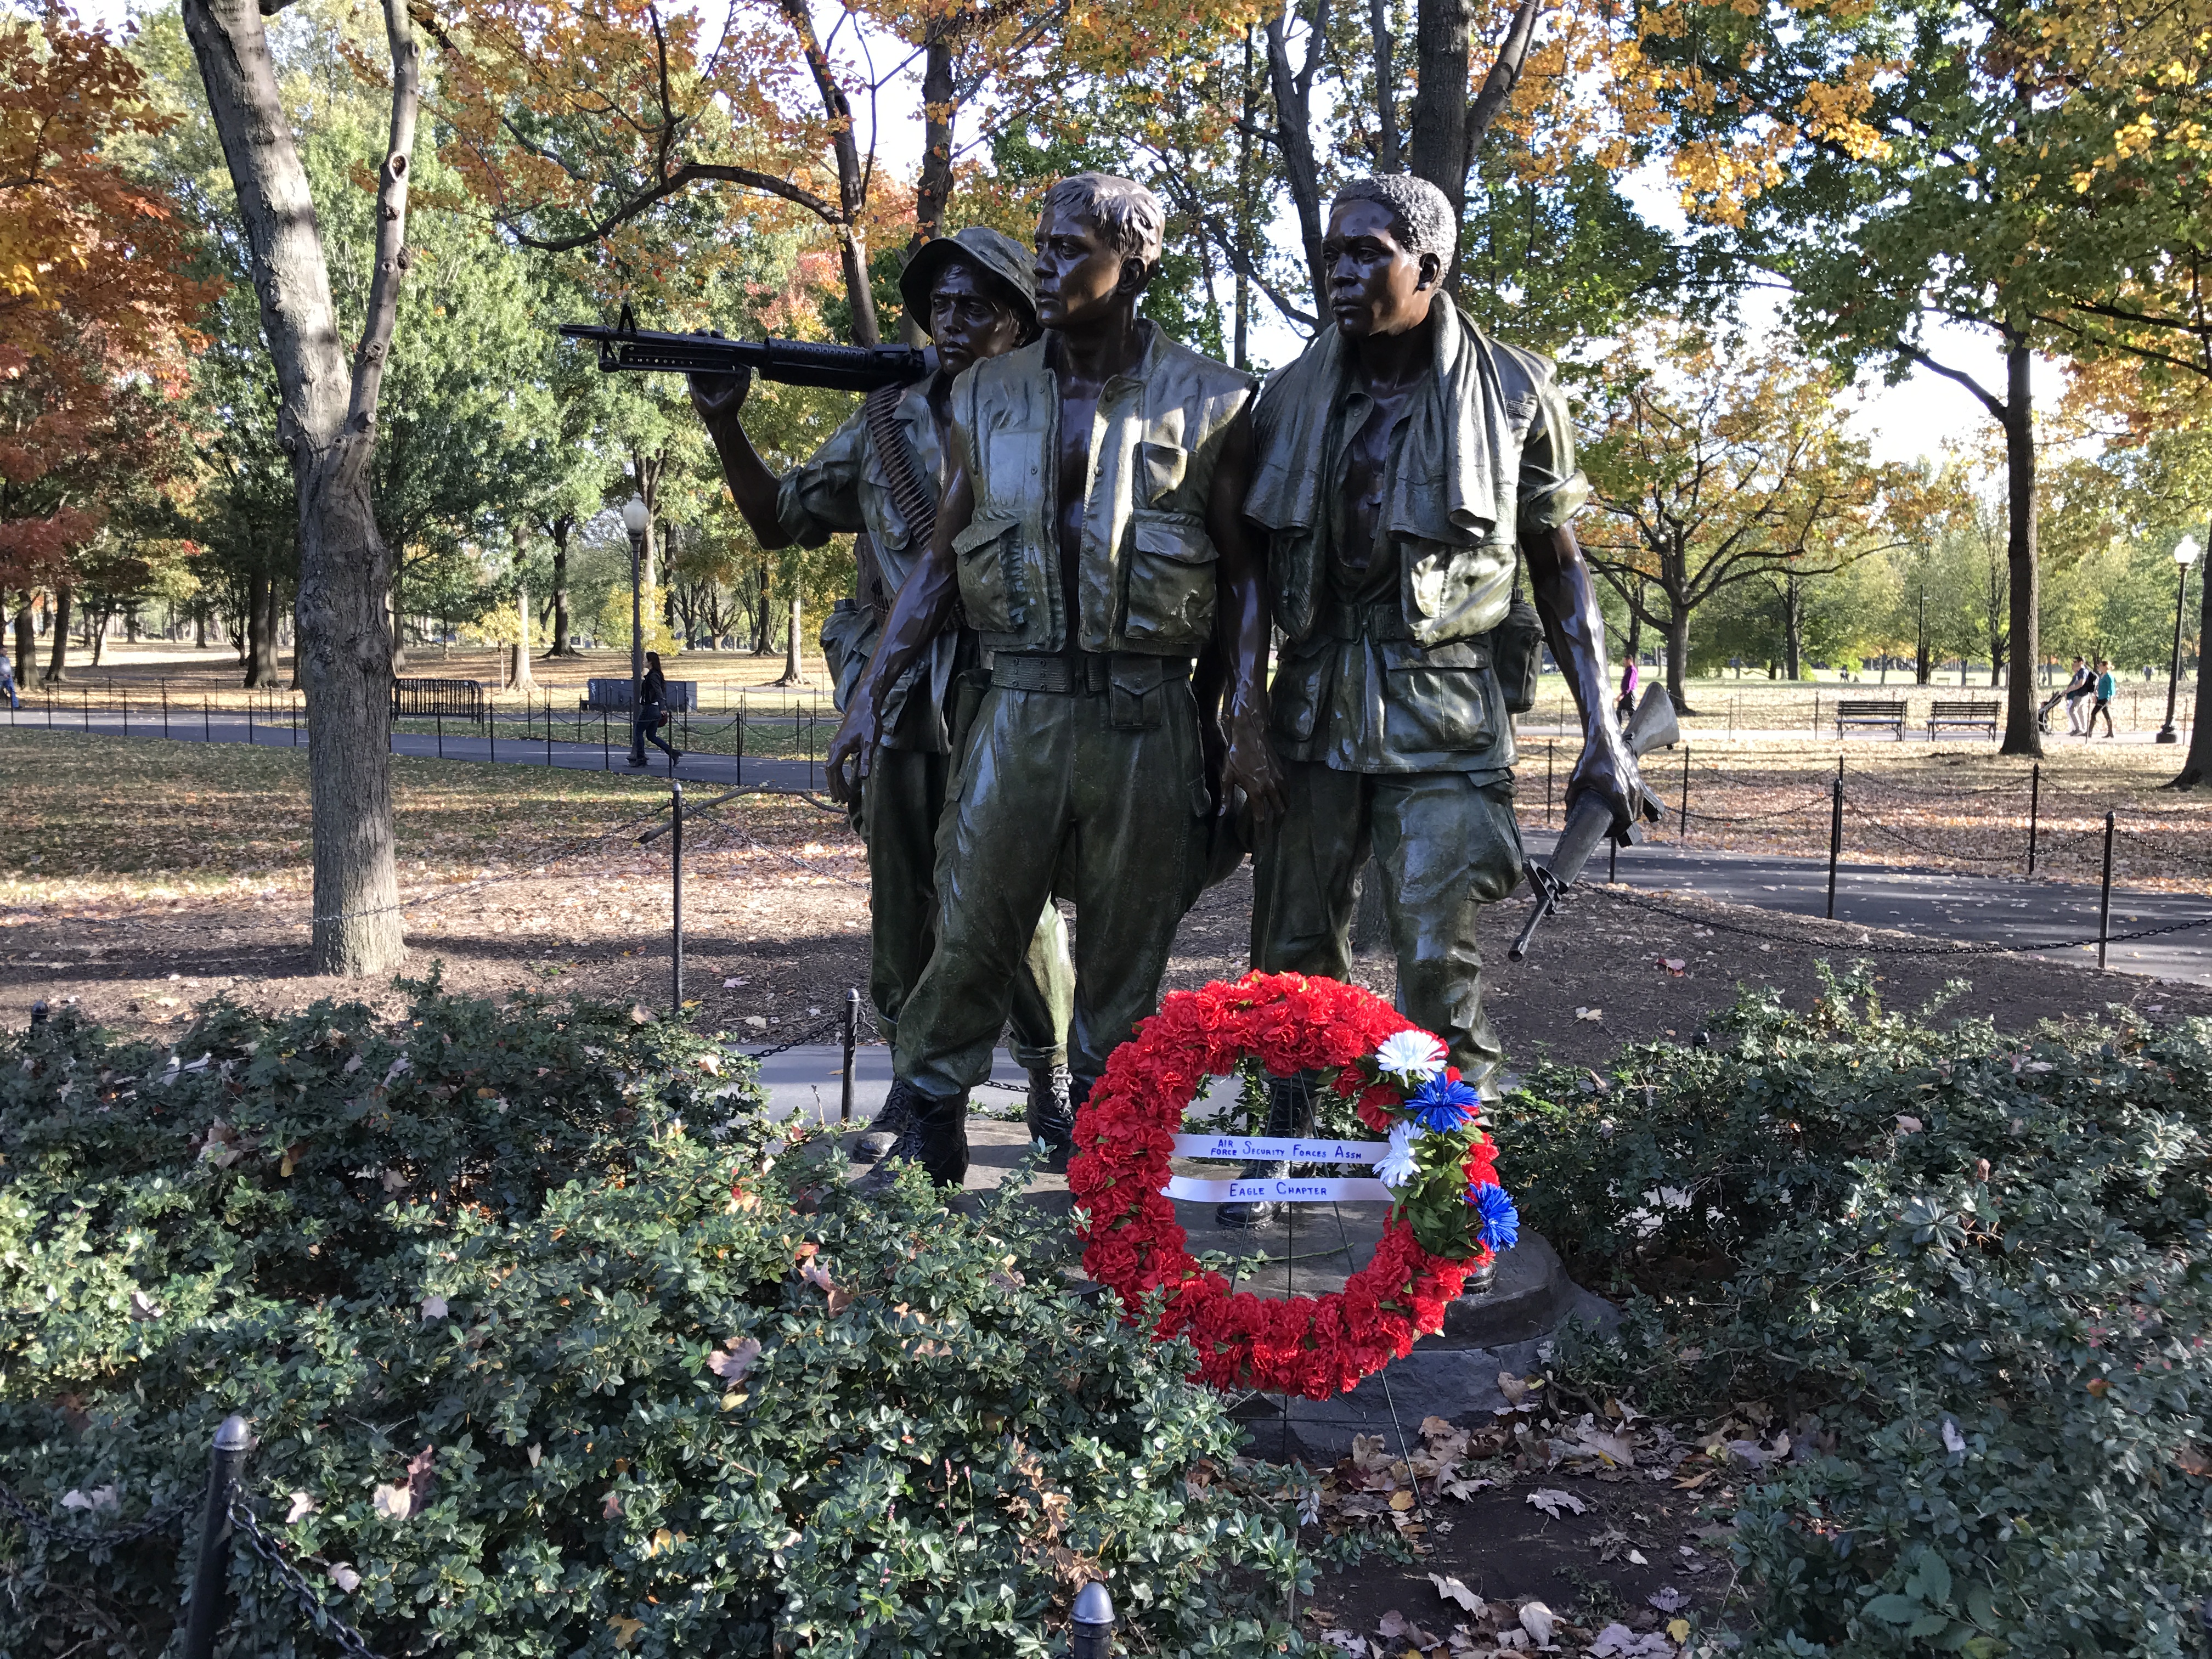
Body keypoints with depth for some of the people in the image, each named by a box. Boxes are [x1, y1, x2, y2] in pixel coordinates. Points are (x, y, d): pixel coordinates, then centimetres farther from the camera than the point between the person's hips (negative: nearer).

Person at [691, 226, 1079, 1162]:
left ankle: (1052, 1089, 15)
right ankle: (914, 1088, 21)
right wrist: (725, 425, 2)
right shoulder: (886, 420, 12)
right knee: (902, 904, 8)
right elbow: (782, 520, 13)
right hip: (900, 701, 3)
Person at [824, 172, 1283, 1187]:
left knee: (1124, 961, 8)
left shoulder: (1208, 403, 1)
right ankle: (926, 1142, 18)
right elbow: (940, 562, 13)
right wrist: (870, 695, 6)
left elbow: (1243, 577, 3)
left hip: (1146, 720, -2)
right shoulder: (988, 397, 9)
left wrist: (1247, 724, -6)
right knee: (967, 937, 2)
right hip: (1020, 708, 2)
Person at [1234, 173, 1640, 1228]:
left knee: (1438, 962, -8)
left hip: (1440, 714, -3)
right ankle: (1284, 1149, 25)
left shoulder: (1513, 393, 0)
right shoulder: (1295, 395, 7)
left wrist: (1602, 735, 0)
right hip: (1314, 704, 3)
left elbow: (1559, 569, 5)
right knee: (1295, 951, 9)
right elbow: (1254, 560, 12)